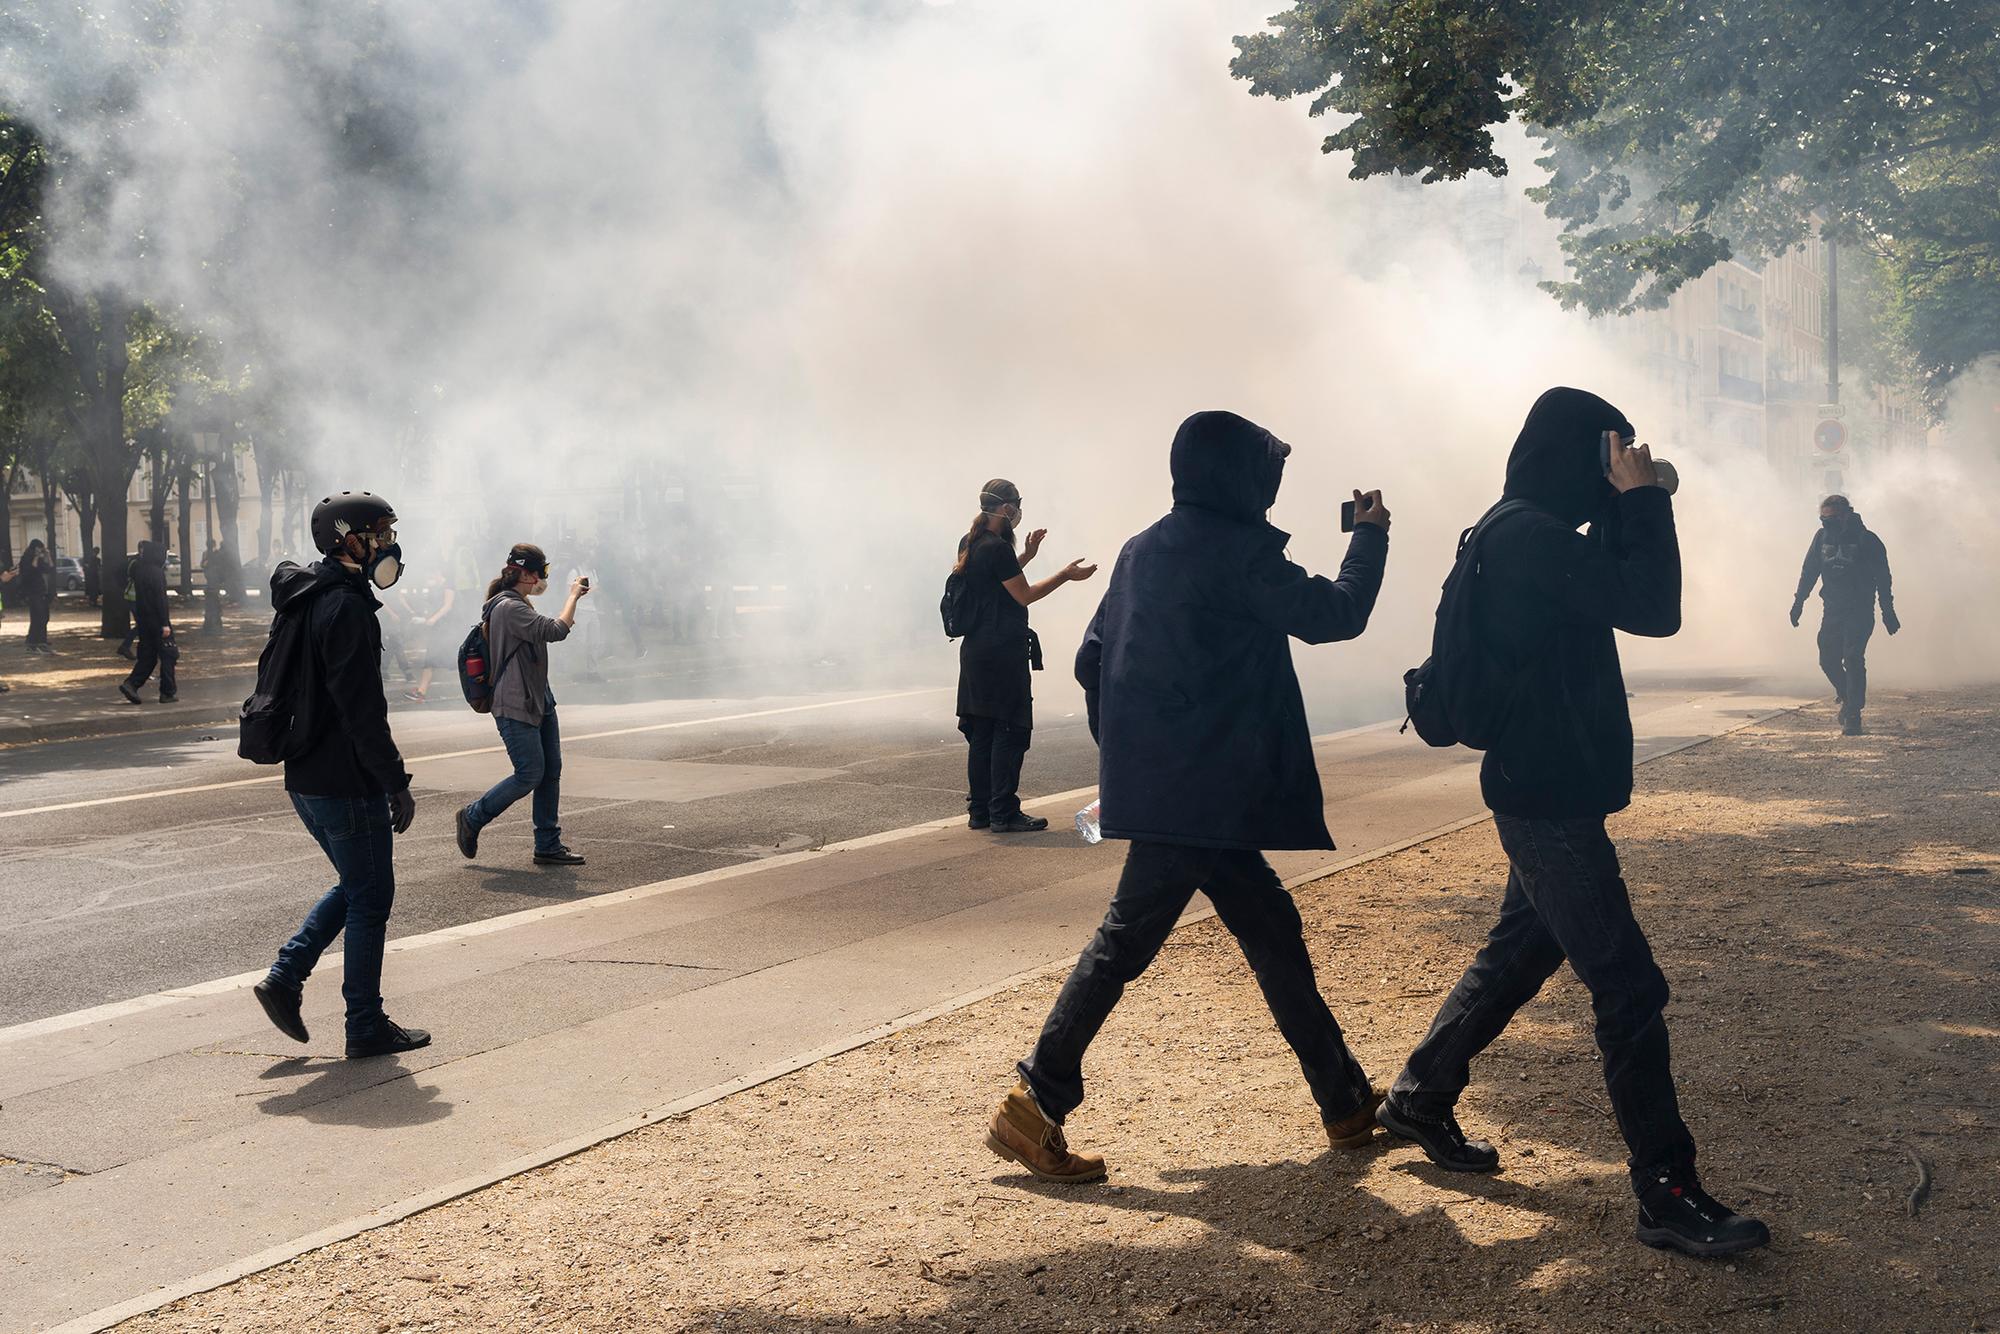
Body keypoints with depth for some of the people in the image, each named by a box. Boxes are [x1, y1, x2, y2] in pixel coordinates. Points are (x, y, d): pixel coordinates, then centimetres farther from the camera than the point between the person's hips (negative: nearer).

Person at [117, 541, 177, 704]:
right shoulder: (157, 573, -17)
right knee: (168, 655, 2)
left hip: (142, 620, 8)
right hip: (157, 621, -8)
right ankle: (168, 692, 4)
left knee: (147, 655, 13)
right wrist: (165, 623, -18)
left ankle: (131, 684, -2)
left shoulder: (138, 570, 9)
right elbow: (161, 599, -20)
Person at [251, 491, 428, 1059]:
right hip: (346, 783, -10)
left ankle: (285, 978, 14)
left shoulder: (307, 600, 14)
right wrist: (398, 783, -17)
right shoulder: (346, 607, -19)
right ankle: (367, 1028, 9)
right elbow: (364, 710, -22)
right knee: (370, 899, 1)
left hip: (306, 778, 10)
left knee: (354, 885, 22)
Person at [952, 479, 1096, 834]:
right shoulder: (997, 548, -17)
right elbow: (1025, 595, -12)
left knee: (981, 732, 12)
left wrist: (1025, 556, 22)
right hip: (1003, 653, -9)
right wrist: (1066, 575, -4)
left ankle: (979, 810, 15)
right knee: (1010, 731, -4)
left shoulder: (969, 544, 10)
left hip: (975, 651, 9)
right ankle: (1003, 813, -3)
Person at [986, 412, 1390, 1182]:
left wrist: (1123, 746, 23)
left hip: (1152, 788, 9)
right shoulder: (1238, 551, -12)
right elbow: (1335, 615, -6)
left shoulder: (1143, 550, 13)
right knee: (1126, 942, -2)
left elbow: (1091, 659, 15)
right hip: (1205, 795, -9)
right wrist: (1370, 534, 9)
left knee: (1271, 933, 12)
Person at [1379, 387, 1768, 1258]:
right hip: (1551, 799, -10)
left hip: (1545, 791, 10)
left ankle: (1418, 1099, 34)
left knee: (1520, 952, 22)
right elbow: (1655, 612, -23)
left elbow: (1621, 593, 19)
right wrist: (1641, 498, -14)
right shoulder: (1534, 535, -20)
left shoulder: (1523, 533, 12)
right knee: (1628, 987, -6)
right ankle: (1667, 1195, -1)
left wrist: (1628, 508, 6)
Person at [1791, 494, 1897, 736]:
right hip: (1832, 610, 5)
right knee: (1828, 659, 4)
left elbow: (1883, 579, -4)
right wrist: (1798, 602, 9)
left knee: (1853, 659, -14)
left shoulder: (1867, 541, -10)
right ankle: (1846, 696, 31)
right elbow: (1809, 571, 12)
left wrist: (1888, 612, -4)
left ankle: (1853, 716, -11)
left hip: (1859, 612, -5)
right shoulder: (1822, 537, 2)